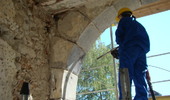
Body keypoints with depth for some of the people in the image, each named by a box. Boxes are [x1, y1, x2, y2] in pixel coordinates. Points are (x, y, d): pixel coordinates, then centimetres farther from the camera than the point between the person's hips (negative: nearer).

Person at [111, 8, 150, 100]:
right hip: (142, 50, 6)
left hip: (129, 49, -6)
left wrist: (120, 43, 27)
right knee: (140, 79, -3)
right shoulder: (139, 25, 35)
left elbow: (118, 38, 2)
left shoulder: (123, 21, 16)